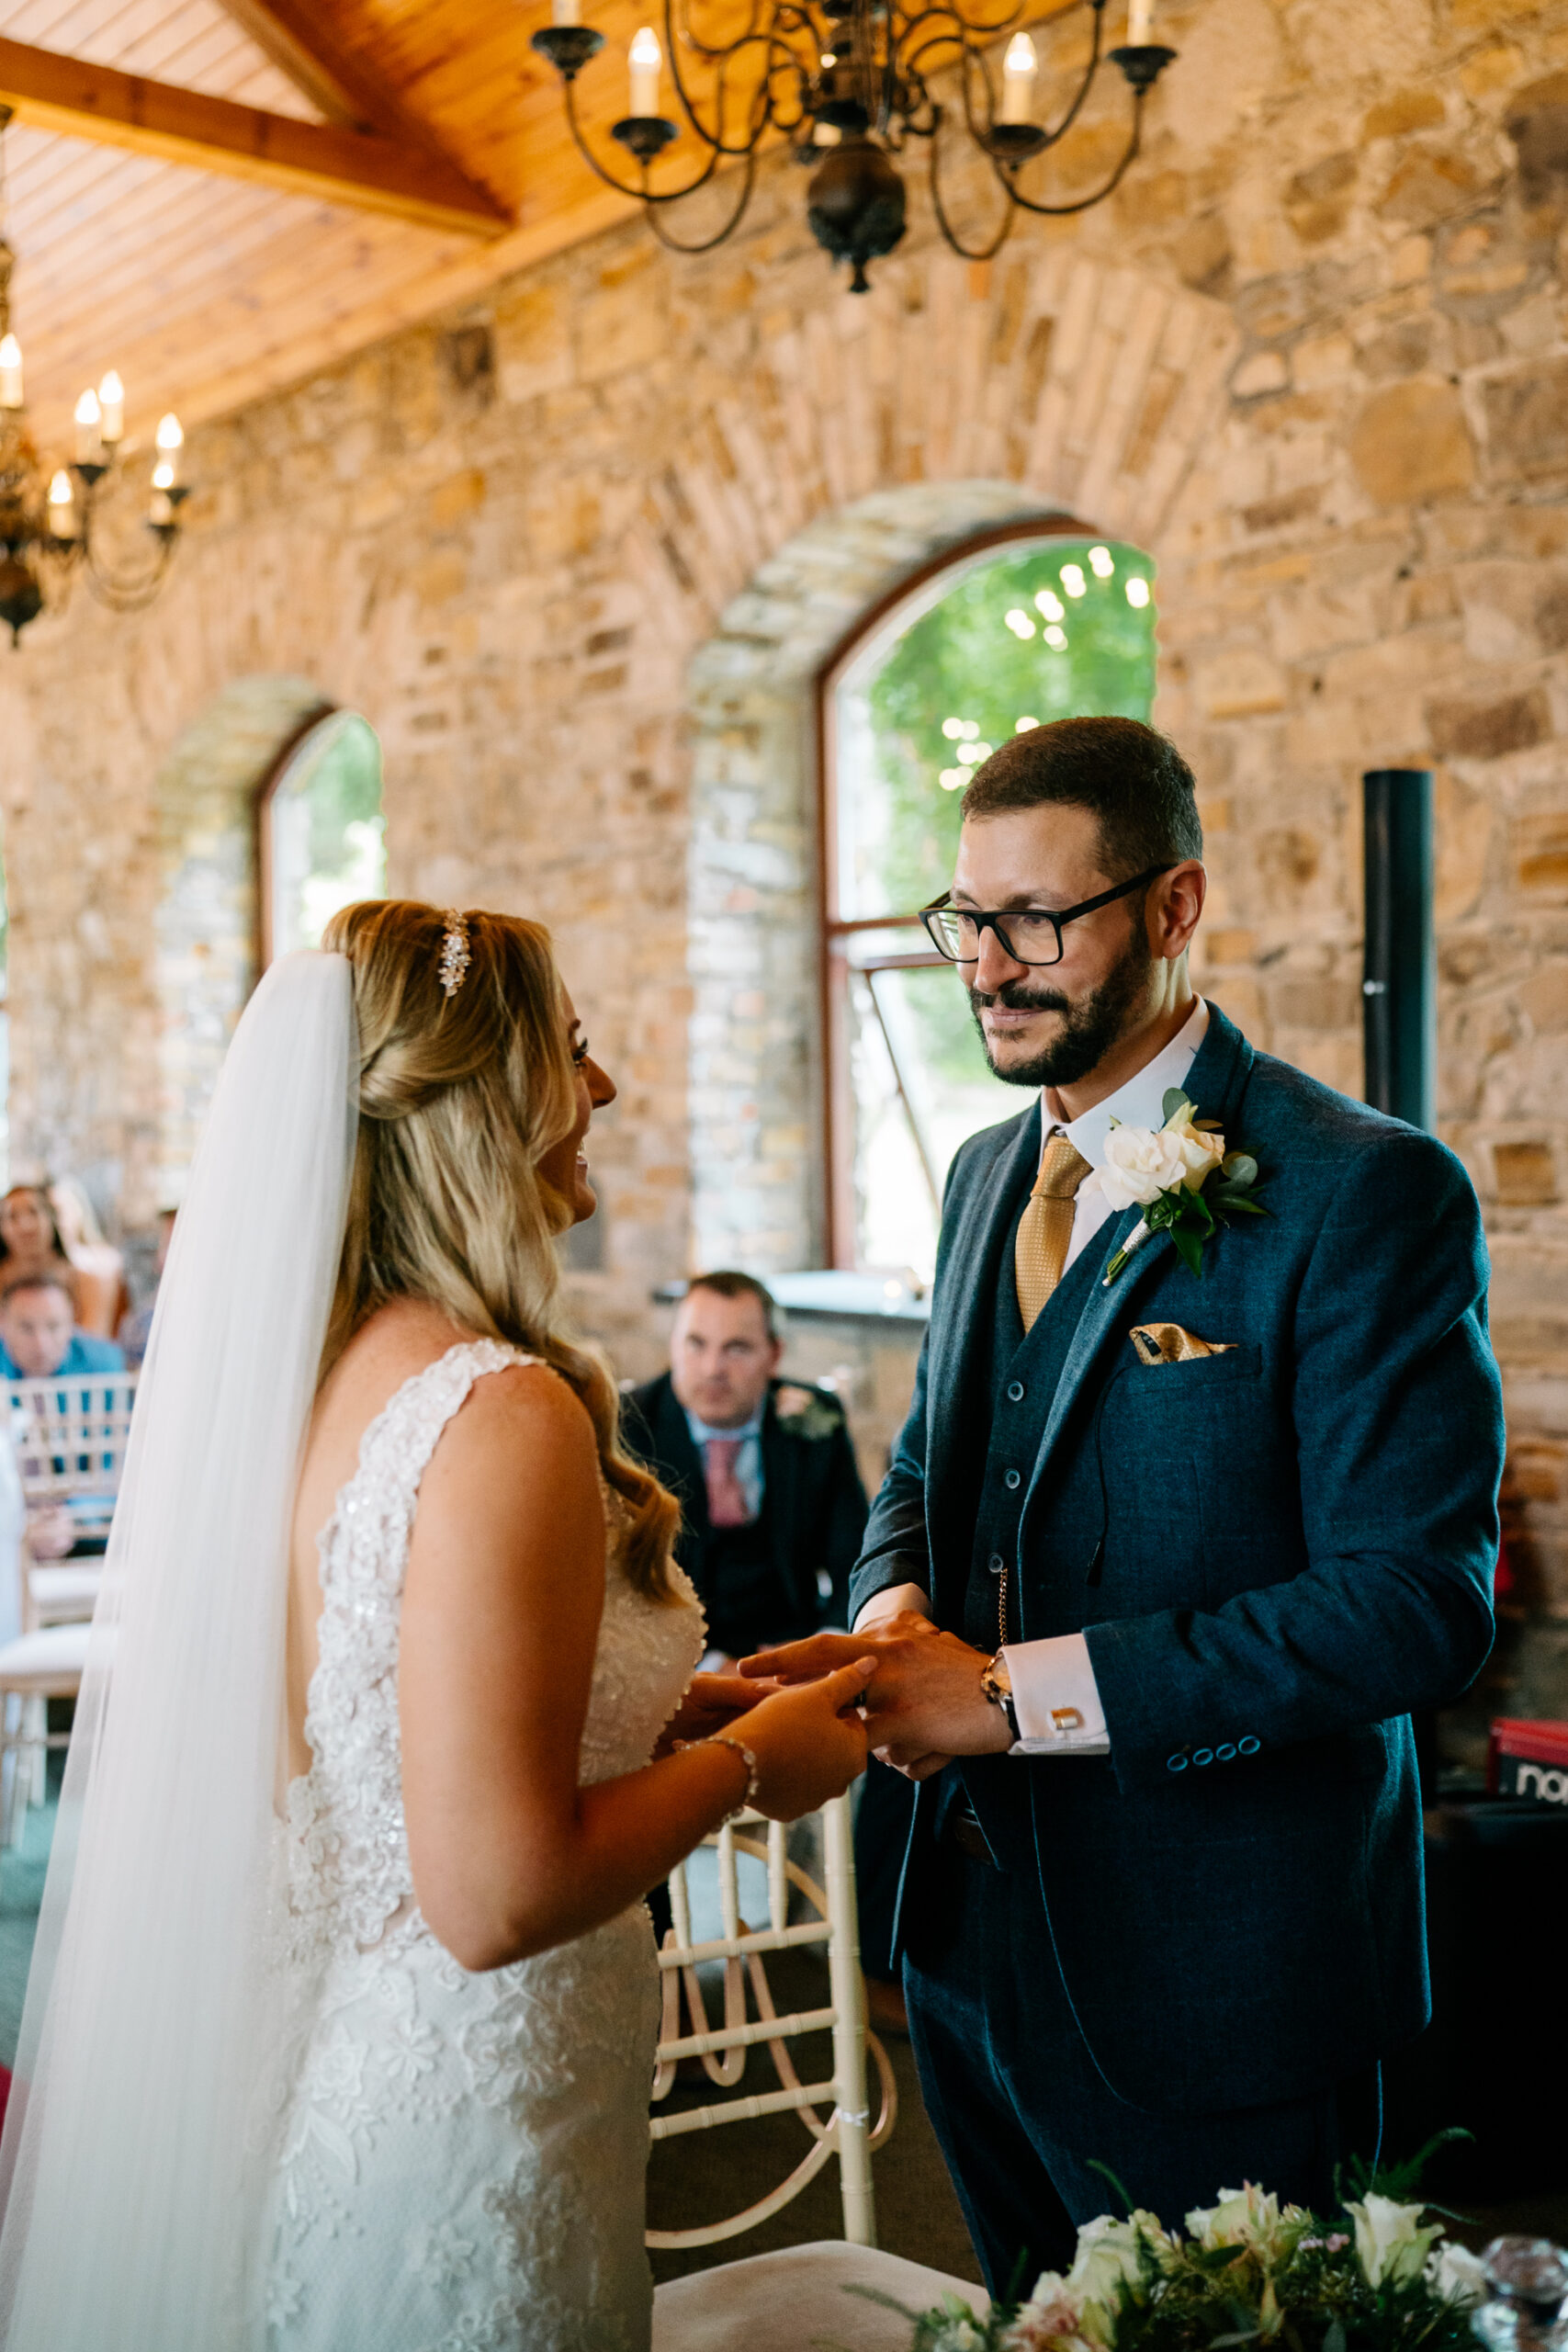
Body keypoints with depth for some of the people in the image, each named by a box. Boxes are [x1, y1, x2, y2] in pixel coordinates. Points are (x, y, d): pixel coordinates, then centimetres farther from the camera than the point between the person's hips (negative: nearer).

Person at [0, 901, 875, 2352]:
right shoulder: (506, 1412, -26)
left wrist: (662, 1710, 8)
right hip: (469, 2115, -8)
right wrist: (743, 1762, -13)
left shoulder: (307, 1374, 0)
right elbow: (497, 1895, -27)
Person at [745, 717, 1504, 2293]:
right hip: (976, 1930, 7)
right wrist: (897, 1612, -7)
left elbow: (1414, 1600, -22)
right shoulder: (989, 1173, 8)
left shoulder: (1365, 1191, -16)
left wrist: (1017, 1689, -23)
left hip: (1215, 1977, -6)